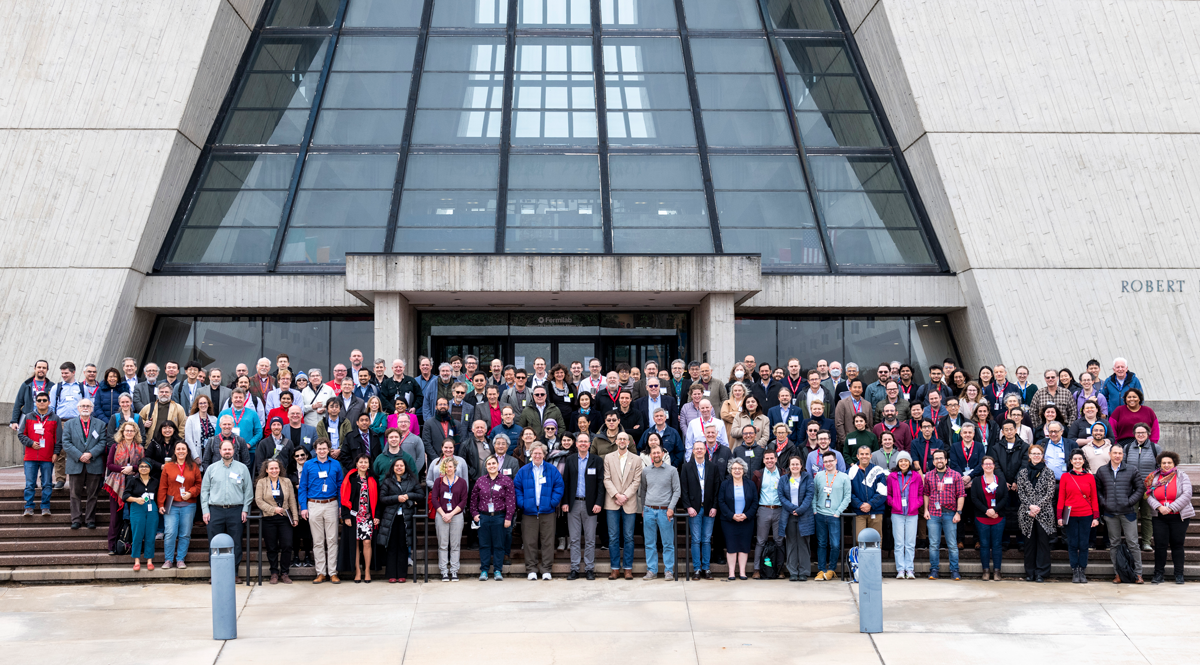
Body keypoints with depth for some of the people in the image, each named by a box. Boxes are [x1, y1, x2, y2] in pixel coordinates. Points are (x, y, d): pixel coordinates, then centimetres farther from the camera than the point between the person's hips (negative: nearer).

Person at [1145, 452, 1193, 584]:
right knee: (1160, 545, -2)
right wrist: (1159, 507, -15)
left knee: (1177, 545, 4)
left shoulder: (1182, 477, -1)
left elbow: (1186, 495, -11)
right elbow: (1149, 495, 3)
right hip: (1160, 517, 2)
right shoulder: (1155, 478, 7)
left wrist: (1171, 508, -18)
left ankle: (1179, 575, 14)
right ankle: (1158, 574, 6)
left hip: (1179, 517, -2)